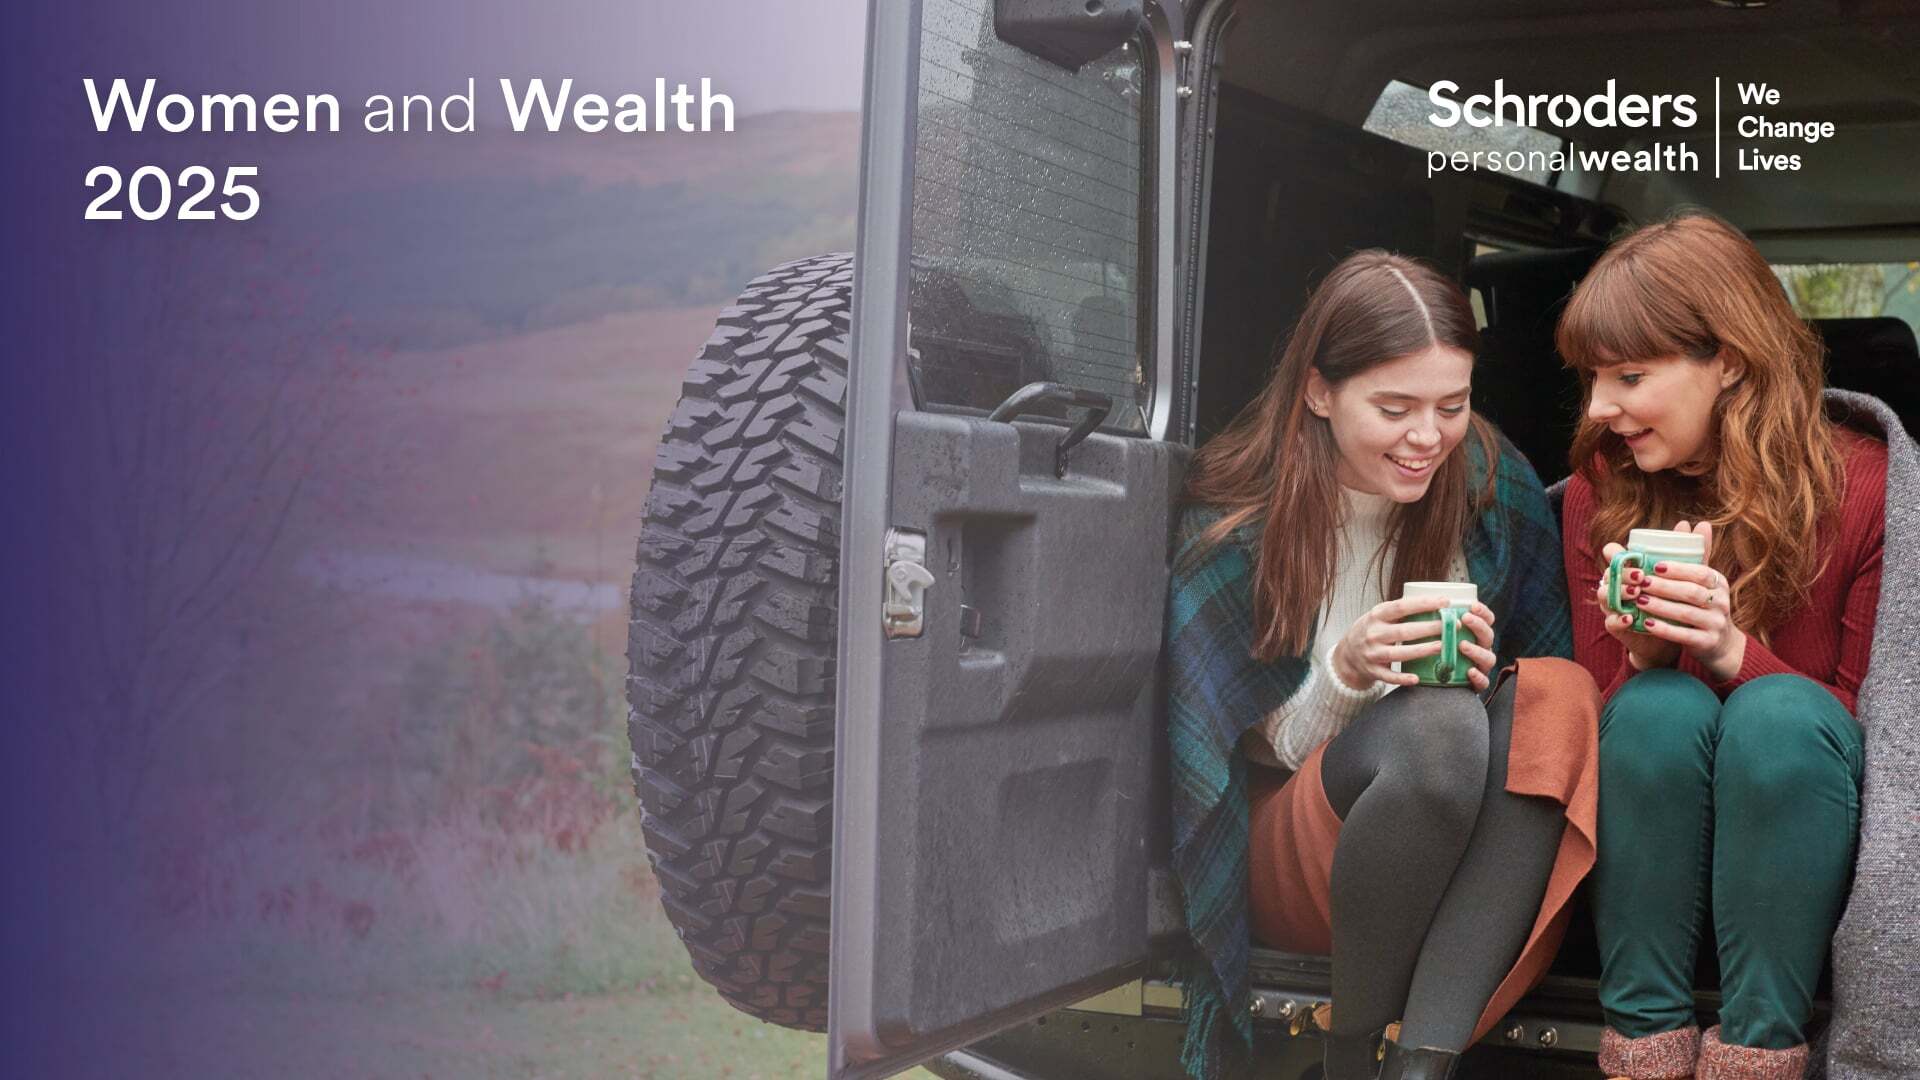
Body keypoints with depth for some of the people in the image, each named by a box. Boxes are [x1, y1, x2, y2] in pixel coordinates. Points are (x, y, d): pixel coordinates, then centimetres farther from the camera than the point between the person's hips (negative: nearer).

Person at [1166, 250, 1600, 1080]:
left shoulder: (1495, 483, -1)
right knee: (1438, 722, -34)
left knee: (1558, 696, -29)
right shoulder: (1229, 526, -8)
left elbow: (1552, 655, 6)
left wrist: (1485, 666, -18)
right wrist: (1346, 674, -25)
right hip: (1290, 851, -3)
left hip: (1454, 848, 3)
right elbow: (1261, 751, -3)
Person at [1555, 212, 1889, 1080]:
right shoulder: (1600, 492, -1)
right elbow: (1599, 716, 2)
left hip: (1802, 828, -2)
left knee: (1780, 710, -32)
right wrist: (1643, 653, -21)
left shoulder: (1862, 488, -10)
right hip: (1645, 841, 2)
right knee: (1661, 707, -29)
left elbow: (1868, 726, -7)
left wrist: (1733, 651, -26)